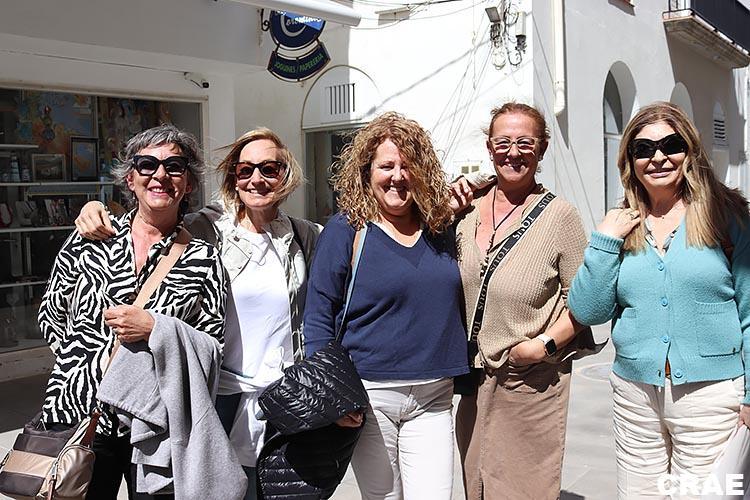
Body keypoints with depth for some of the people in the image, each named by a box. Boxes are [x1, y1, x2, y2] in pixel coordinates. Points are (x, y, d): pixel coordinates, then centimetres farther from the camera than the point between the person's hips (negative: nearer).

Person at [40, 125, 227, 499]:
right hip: (79, 415, 1)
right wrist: (88, 358, 0)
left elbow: (214, 339, -3)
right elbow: (51, 312, 11)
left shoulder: (202, 258, -1)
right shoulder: (89, 238, 3)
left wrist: (154, 328, -16)